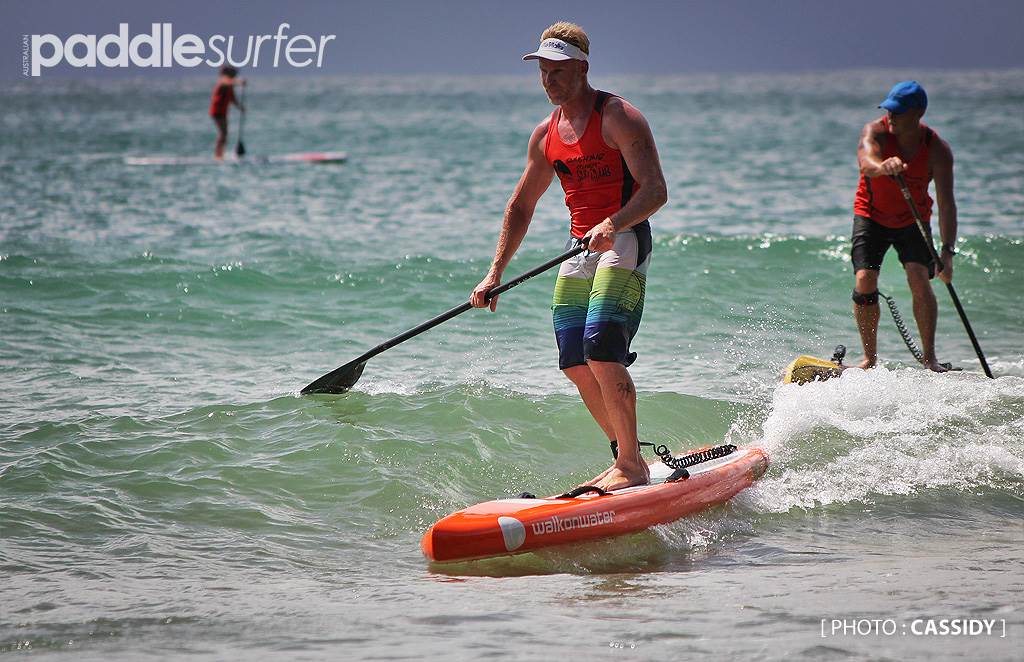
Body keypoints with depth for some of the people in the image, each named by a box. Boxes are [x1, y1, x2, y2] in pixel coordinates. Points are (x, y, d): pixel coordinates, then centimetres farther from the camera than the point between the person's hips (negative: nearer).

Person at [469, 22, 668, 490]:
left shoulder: (618, 118, -9)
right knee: (575, 364, 3)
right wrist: (495, 273, 16)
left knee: (601, 350, -20)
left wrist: (613, 225, -33)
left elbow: (655, 190, -17)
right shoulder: (546, 135, 14)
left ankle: (632, 466, -12)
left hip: (624, 243, -8)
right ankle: (627, 460, 16)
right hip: (580, 249, 8)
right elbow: (521, 205, 22)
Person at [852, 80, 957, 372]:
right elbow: (866, 161, -45)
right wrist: (882, 167, -70)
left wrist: (947, 250, -37)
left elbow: (946, 203, -25)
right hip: (871, 216, 0)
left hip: (913, 221, 0)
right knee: (864, 281, -14)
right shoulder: (876, 131, -22)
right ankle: (870, 358, -1)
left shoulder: (938, 150, -21)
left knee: (919, 279, -19)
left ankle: (930, 357, -10)